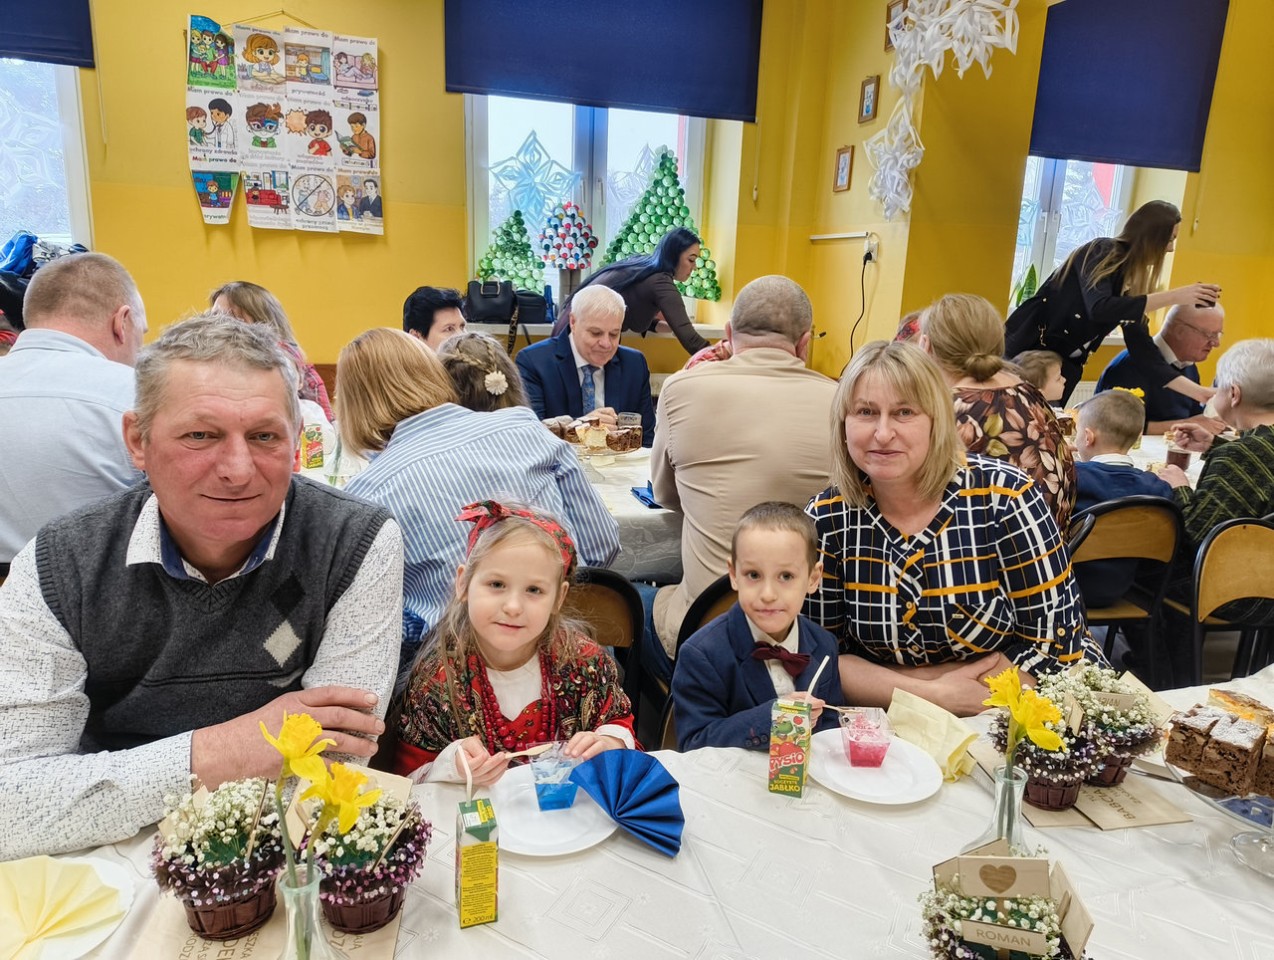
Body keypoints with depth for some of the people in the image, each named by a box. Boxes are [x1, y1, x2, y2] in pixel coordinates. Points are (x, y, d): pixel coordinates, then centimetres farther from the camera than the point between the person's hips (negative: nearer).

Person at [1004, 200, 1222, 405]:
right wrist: (1174, 296, -26)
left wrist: (1200, 392, -1)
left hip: (1063, 369, 7)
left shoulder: (1132, 283, 7)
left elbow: (1144, 350, 5)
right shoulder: (1102, 251, -11)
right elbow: (1099, 308, -29)